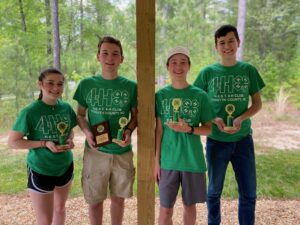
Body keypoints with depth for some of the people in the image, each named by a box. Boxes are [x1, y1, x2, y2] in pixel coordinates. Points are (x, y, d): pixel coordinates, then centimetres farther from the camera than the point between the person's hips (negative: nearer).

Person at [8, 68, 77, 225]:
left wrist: (70, 140, -11)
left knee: (60, 208, 23)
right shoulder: (30, 112, -19)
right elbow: (13, 142, -14)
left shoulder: (66, 107, -5)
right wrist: (44, 143, -24)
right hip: (40, 171, -5)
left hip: (65, 167, 5)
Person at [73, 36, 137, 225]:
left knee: (118, 198, 15)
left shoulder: (131, 86, -3)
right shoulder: (86, 84, -2)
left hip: (122, 152, 1)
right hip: (95, 152, 0)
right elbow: (80, 114, 6)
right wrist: (87, 132, -13)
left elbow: (135, 115, 6)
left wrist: (129, 131, -14)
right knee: (94, 200, 11)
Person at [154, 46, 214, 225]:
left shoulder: (200, 95, -4)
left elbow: (208, 129, 1)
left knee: (190, 205, 16)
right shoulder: (161, 95, -2)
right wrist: (156, 161, 0)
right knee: (166, 209, 9)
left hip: (193, 160, 0)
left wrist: (189, 129, -18)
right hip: (168, 160, 0)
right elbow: (159, 130, 1)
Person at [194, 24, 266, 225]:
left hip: (243, 139, 1)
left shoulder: (249, 70, 1)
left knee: (249, 193, 9)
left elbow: (257, 104, 5)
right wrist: (214, 120, -17)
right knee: (214, 191, 15)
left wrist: (241, 119, -15)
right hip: (216, 140, 0)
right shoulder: (208, 72, -2)